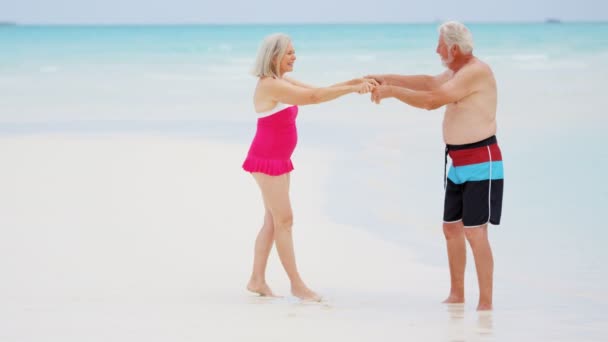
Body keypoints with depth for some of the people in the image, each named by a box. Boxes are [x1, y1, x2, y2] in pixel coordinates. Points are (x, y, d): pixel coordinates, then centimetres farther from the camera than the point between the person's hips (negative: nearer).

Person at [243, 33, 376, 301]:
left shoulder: (284, 83, 11)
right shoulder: (270, 85, -20)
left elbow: (317, 92, 6)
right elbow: (314, 97, -26)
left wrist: (355, 82, -5)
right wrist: (352, 88, -25)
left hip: (279, 160, 10)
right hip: (266, 160, -10)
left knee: (273, 221, 10)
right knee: (284, 220, -6)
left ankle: (257, 279, 14)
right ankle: (297, 284, -2)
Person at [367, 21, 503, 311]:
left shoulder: (476, 72, -19)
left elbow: (431, 101, -22)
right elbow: (430, 83, 21)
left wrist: (392, 91, -14)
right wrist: (386, 78, 14)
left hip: (481, 163, -10)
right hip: (460, 164, 10)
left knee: (475, 232, -12)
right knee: (451, 228, 14)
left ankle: (485, 302, -9)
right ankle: (456, 294, 25)